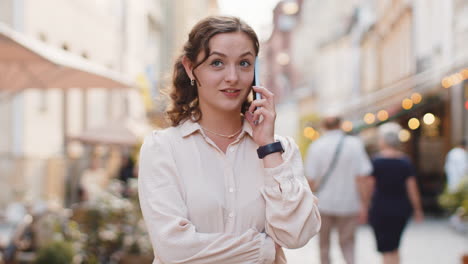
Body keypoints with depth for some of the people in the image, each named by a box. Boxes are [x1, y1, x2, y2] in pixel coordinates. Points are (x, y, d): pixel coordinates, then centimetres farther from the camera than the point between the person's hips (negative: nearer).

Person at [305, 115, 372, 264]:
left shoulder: (316, 146, -6)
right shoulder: (355, 144, -6)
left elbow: (311, 179, -7)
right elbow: (360, 177, -8)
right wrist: (362, 203, -1)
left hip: (324, 203, 0)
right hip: (349, 204, 0)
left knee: (324, 243, 15)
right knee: (347, 242, 11)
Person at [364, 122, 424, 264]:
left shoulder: (376, 161, -9)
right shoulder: (405, 161, -1)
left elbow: (369, 187, -9)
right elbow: (412, 188, -2)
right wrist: (417, 209, 7)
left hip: (380, 209, -4)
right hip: (401, 210, 4)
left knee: (386, 250, 0)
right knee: (394, 248, 19)